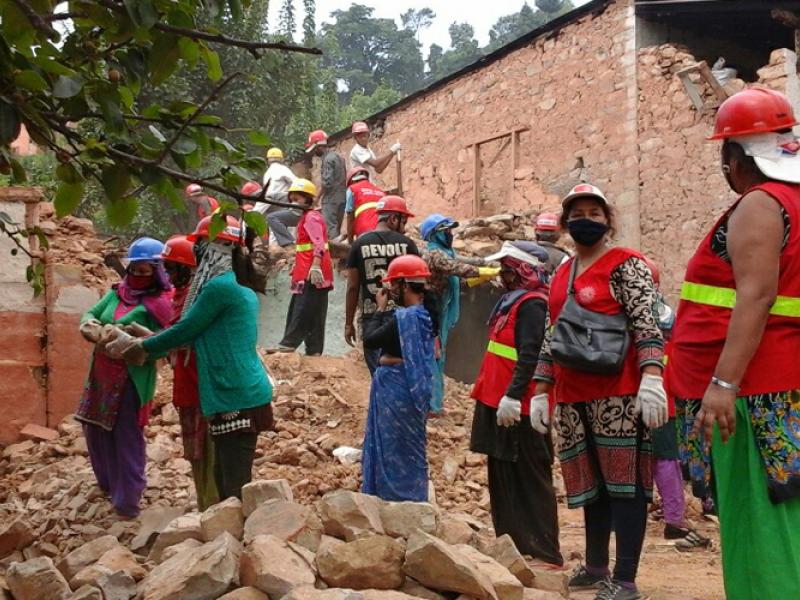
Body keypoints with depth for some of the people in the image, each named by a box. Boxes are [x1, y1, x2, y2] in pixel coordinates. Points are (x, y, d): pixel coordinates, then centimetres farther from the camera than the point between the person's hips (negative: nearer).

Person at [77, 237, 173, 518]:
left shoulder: (158, 303, -11)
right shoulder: (117, 292, 7)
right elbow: (90, 315, 11)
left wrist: (124, 338, -28)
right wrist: (93, 328, -12)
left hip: (132, 379, -7)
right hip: (101, 374, 7)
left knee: (127, 437, -1)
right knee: (96, 428, 18)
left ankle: (127, 500, 10)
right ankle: (109, 483, 39)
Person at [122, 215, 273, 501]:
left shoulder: (220, 287, -14)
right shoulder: (240, 287, 16)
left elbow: (186, 330, -6)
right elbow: (199, 333, 23)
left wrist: (145, 346, 10)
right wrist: (149, 340, 25)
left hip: (236, 399, -10)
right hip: (242, 396, 10)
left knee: (236, 489, -7)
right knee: (226, 481, 17)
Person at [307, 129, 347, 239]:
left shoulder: (328, 159, -12)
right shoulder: (338, 157, 17)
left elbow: (326, 183, -17)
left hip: (331, 200, -9)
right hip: (342, 199, 9)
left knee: (331, 230, -10)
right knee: (336, 229, 12)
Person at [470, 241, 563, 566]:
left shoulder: (531, 305, -14)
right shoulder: (512, 301, 17)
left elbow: (530, 357, -24)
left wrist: (513, 396, -29)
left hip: (518, 409, -10)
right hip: (499, 404, 10)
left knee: (528, 481, -5)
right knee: (503, 479, 15)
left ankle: (544, 553, 0)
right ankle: (511, 543, 24)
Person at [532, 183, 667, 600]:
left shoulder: (626, 265, -3)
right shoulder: (561, 276, 18)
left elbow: (646, 324, -14)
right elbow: (551, 337, 21)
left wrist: (652, 380, -27)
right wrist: (541, 392, 16)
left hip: (618, 392, -7)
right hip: (573, 396, 7)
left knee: (623, 480, -4)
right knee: (589, 482, 13)